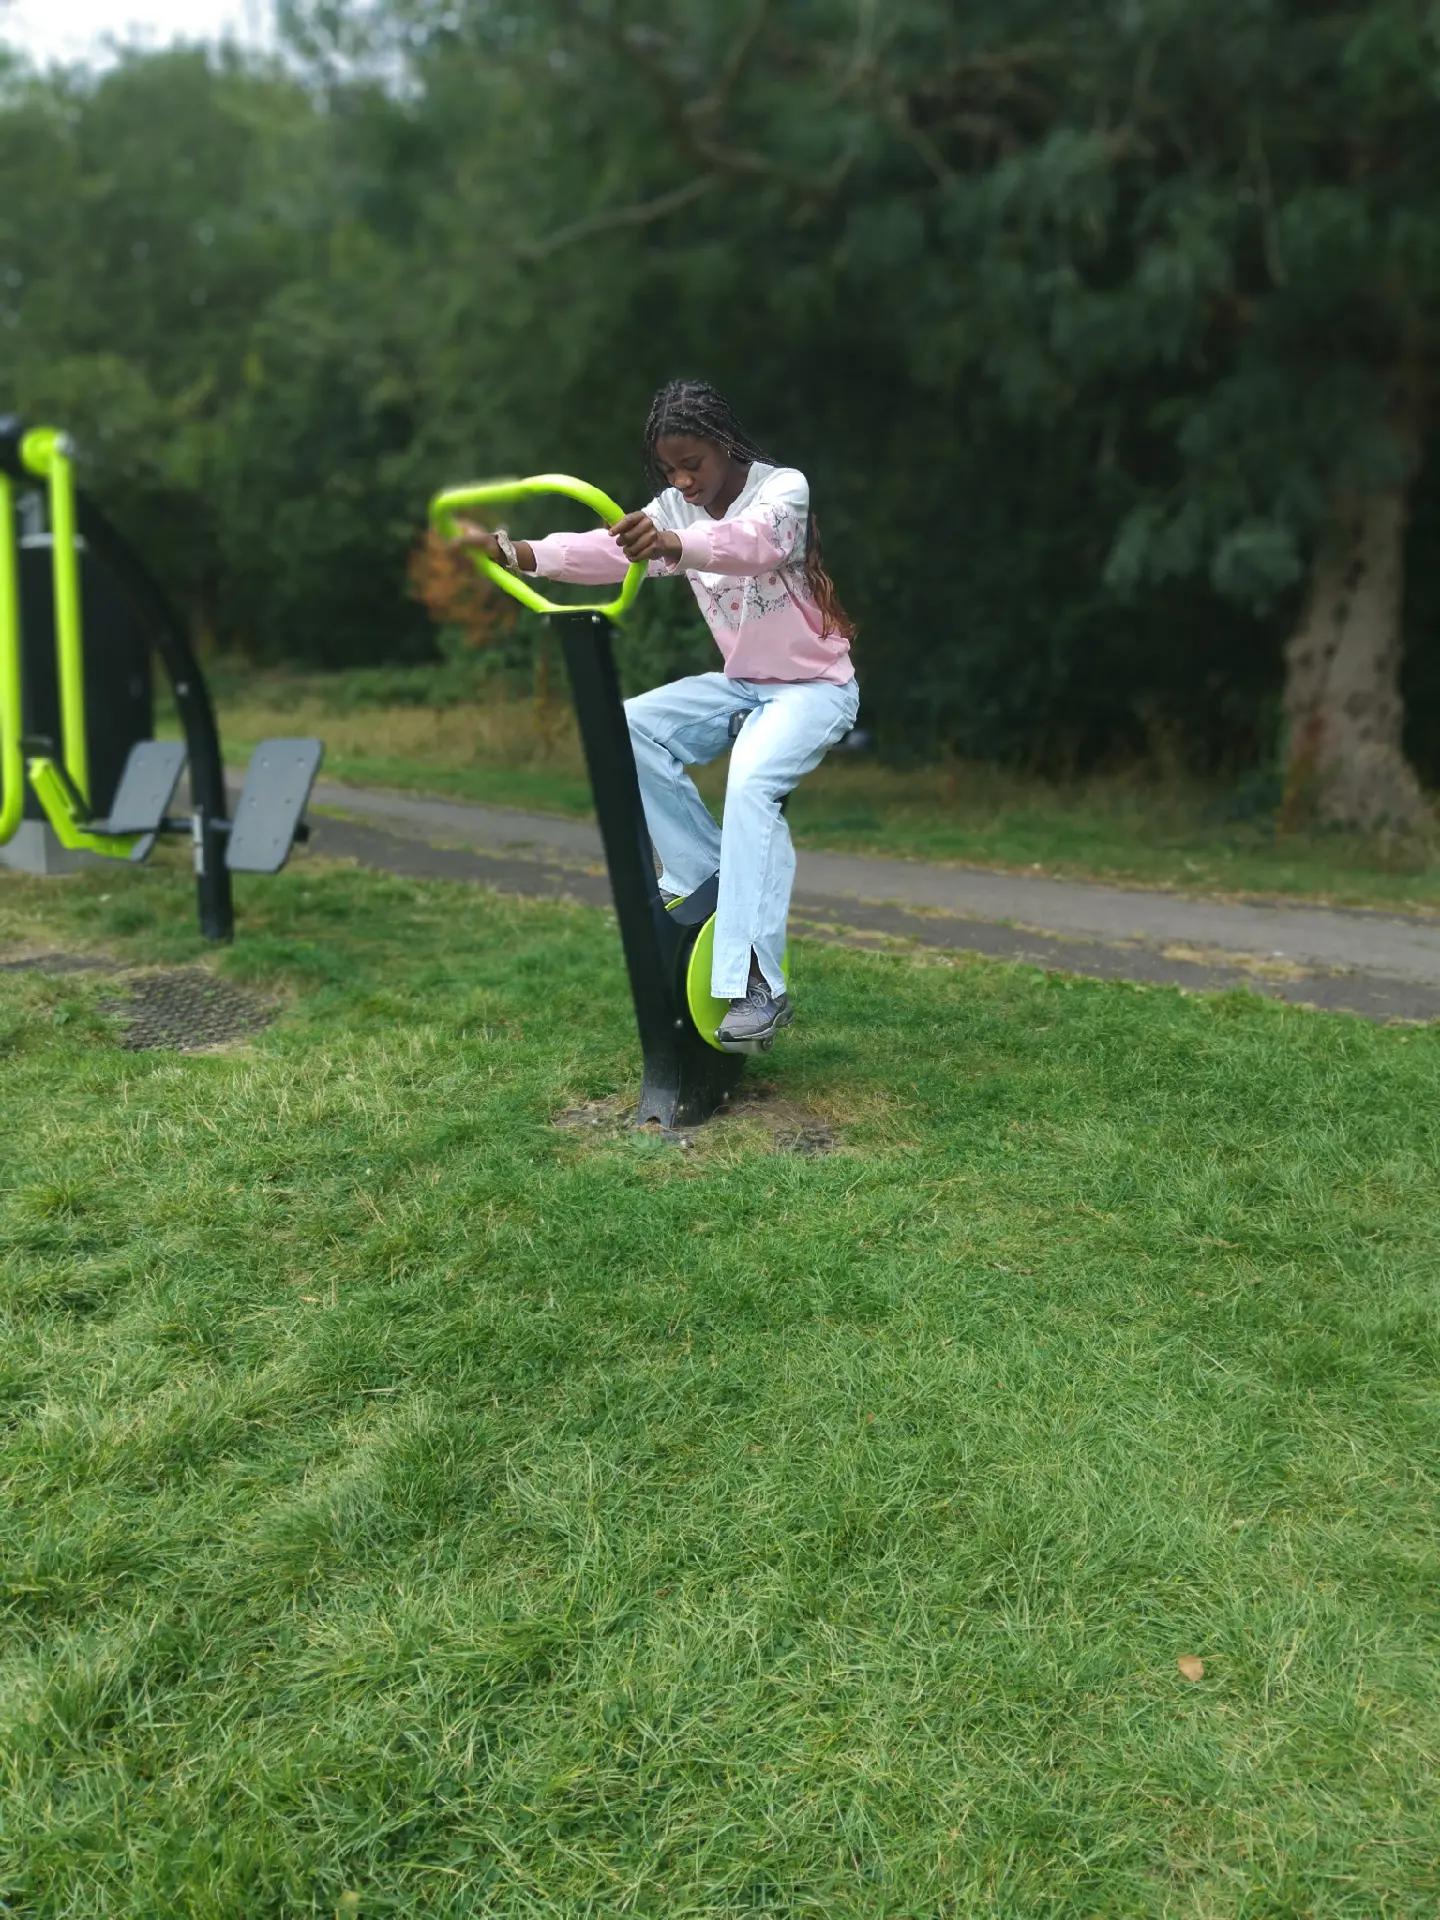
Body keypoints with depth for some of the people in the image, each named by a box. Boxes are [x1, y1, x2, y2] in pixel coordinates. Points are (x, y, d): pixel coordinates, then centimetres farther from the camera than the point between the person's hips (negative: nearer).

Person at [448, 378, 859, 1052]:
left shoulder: (783, 488, -16)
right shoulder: (673, 509, 3)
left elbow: (755, 541, -41)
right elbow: (608, 551, -15)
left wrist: (672, 544, -61)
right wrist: (509, 550, -31)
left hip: (815, 685, -6)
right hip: (740, 683, 7)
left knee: (750, 784, -33)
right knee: (633, 729, -15)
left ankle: (757, 987, -35)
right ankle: (705, 878, -4)